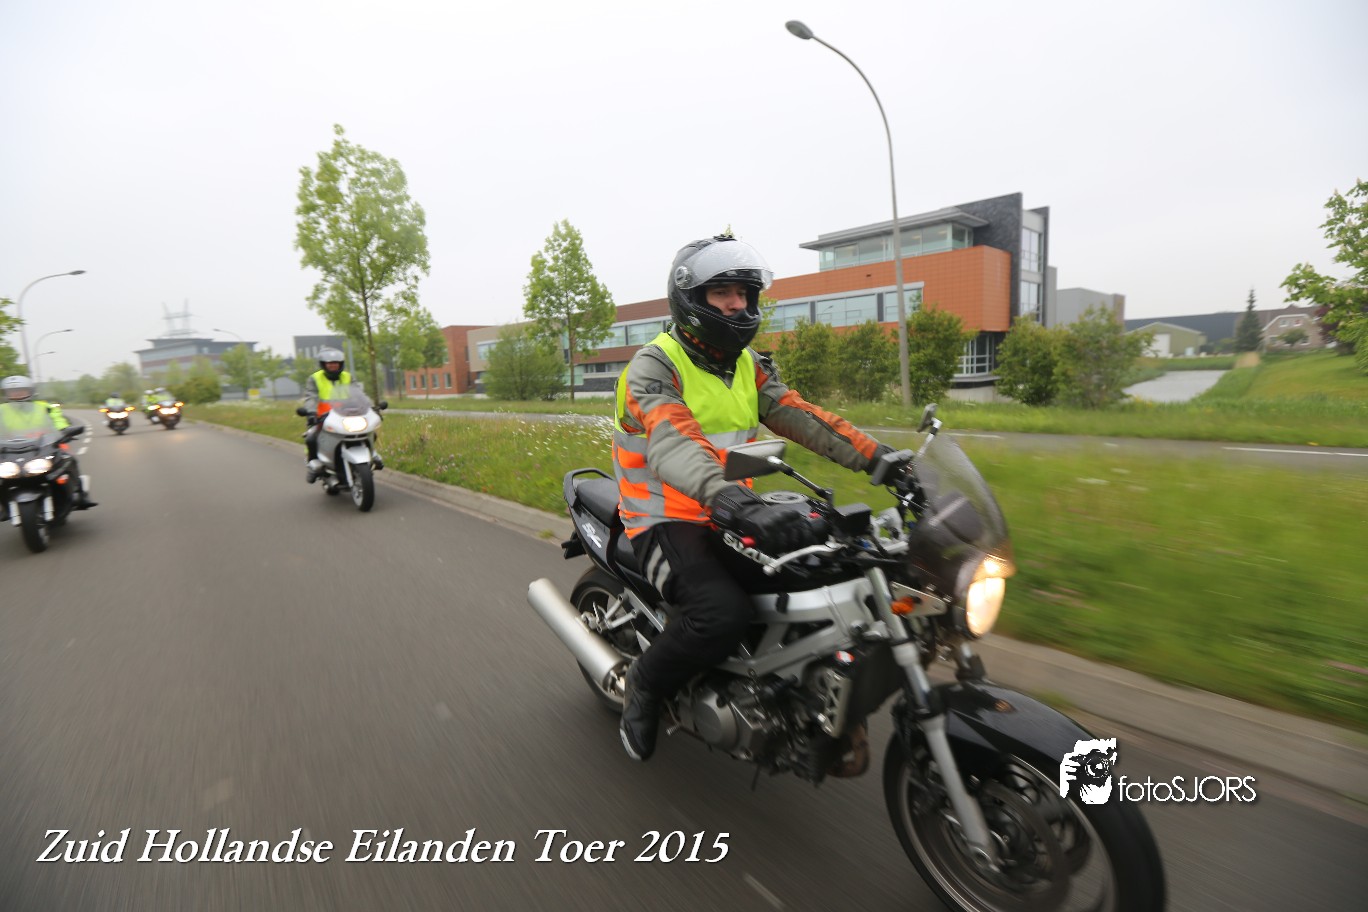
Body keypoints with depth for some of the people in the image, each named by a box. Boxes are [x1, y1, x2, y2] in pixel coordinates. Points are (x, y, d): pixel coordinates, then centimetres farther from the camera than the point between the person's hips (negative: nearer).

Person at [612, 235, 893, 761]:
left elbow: (801, 417, 0)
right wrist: (735, 502, -51)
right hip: (667, 521, -6)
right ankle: (644, 684, 0)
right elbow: (671, 443, -33)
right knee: (723, 614, -31)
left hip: (731, 516, 7)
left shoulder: (749, 365, 10)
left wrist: (878, 456, -14)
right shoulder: (653, 366, -13)